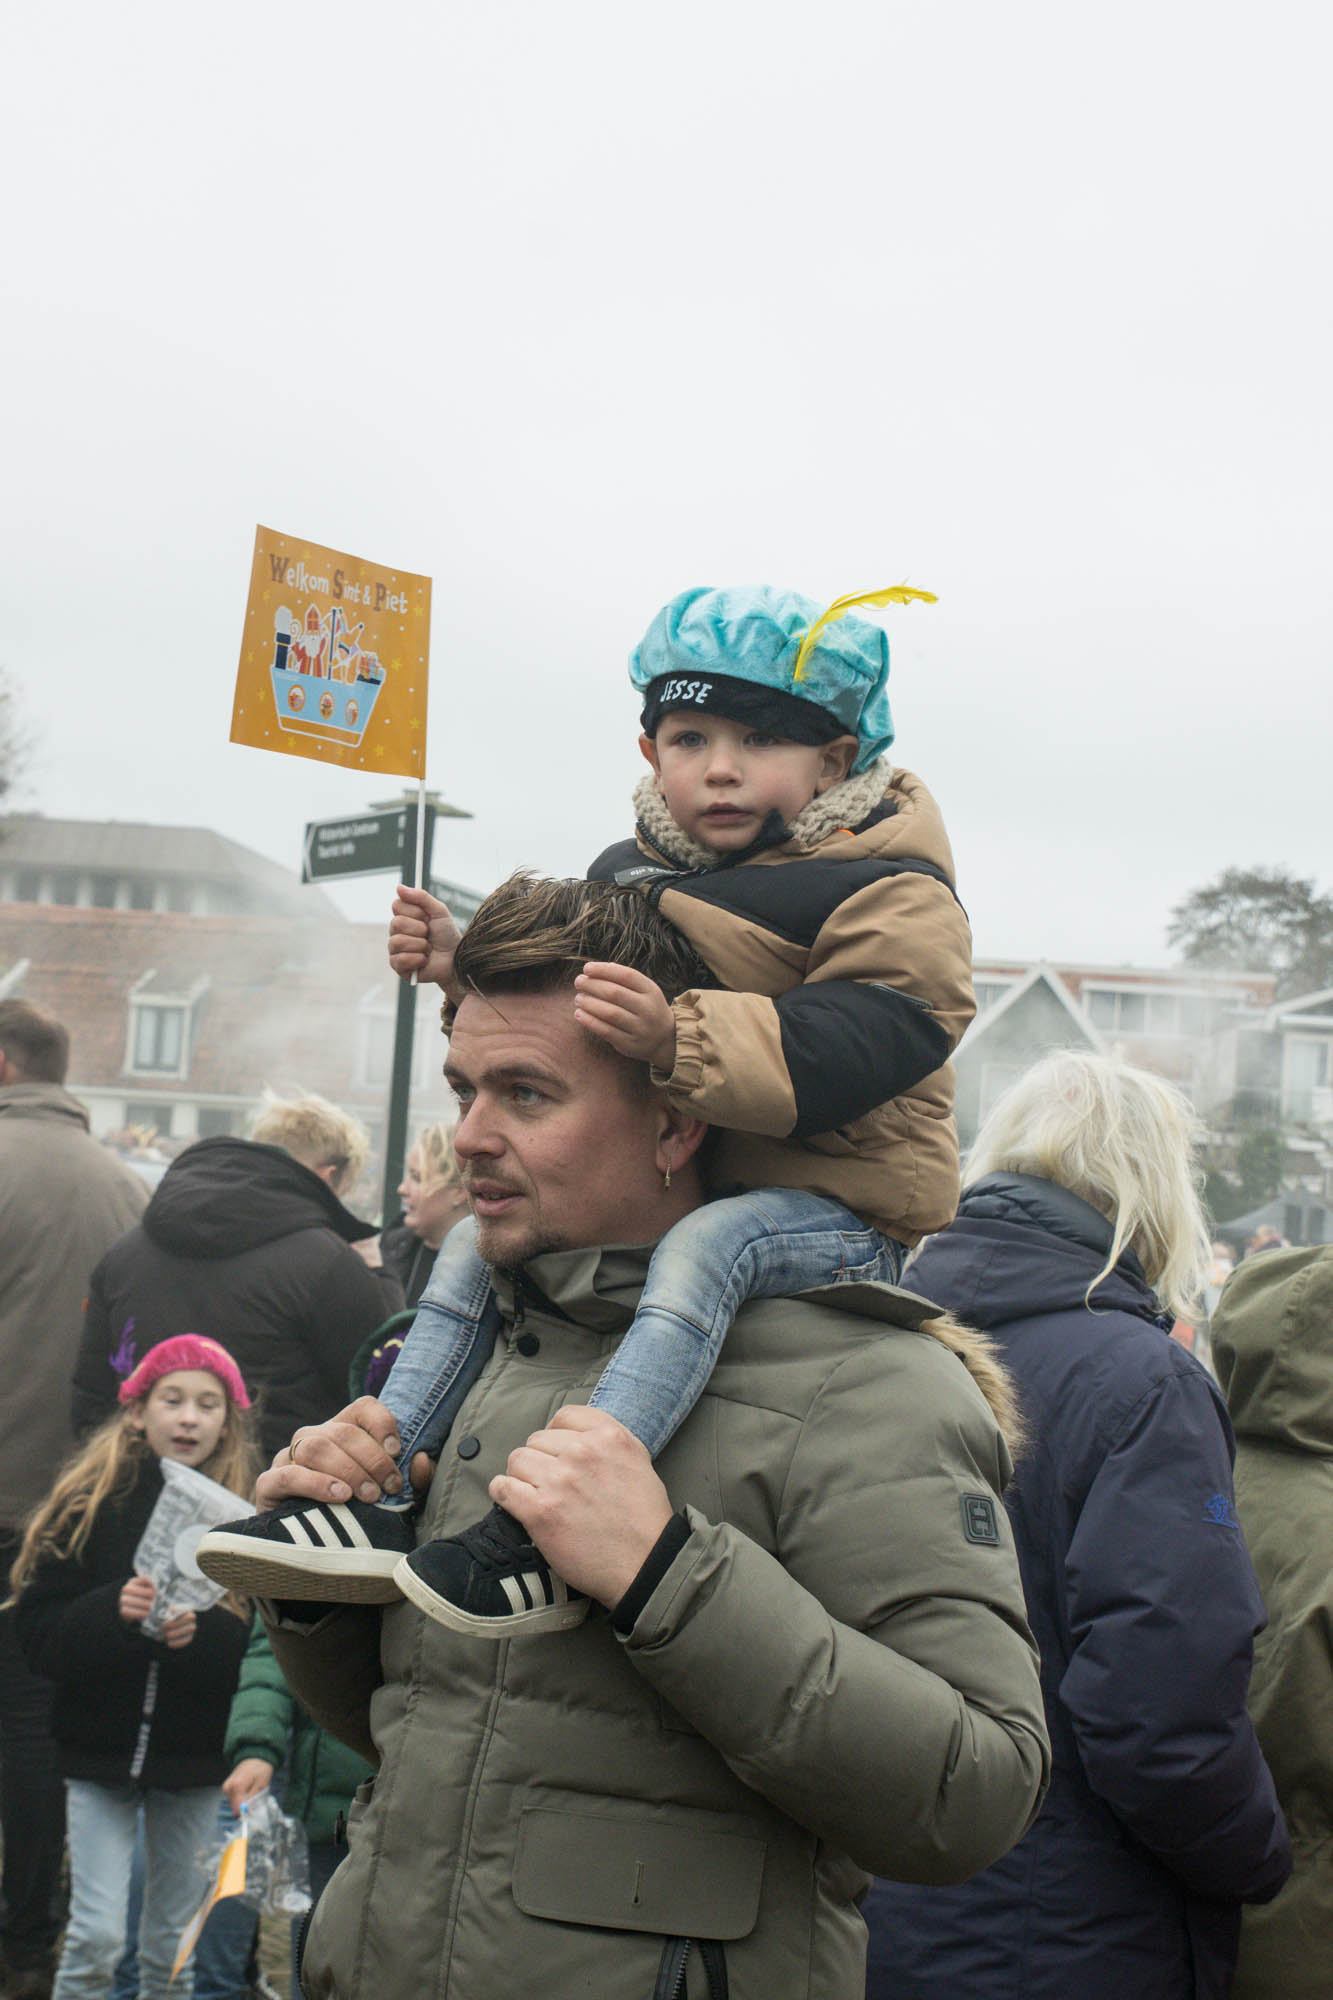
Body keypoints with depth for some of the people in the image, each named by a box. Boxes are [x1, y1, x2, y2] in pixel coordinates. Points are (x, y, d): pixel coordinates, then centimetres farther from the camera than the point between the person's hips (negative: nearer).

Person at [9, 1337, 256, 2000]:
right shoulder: (91, 1501, -3)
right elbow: (38, 1632, -7)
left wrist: (201, 1633, -22)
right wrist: (112, 1612, -23)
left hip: (194, 1755, 1)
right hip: (101, 1747, -1)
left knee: (174, 1945, 10)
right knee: (96, 1934, -6)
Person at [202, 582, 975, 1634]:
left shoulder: (887, 890, -12)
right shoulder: (630, 873, 11)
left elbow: (873, 1036, -29)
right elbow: (561, 1008, 24)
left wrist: (681, 1038, -41)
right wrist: (470, 965, 3)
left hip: (837, 1206, -8)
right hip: (668, 1180, 8)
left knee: (704, 1246, -38)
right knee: (484, 1232, 3)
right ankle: (377, 1497, -2)